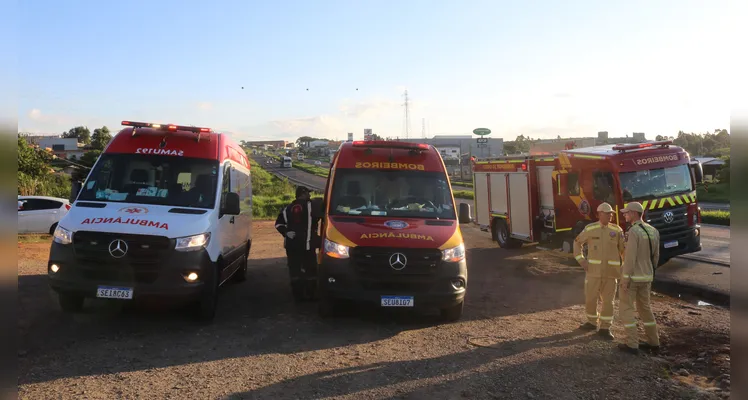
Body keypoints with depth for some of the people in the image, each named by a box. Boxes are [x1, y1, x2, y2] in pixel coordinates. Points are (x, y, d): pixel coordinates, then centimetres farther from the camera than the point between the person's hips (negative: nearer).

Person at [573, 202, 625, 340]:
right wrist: (581, 260, 0)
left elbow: (624, 249, 5)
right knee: (590, 298, 5)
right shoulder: (590, 229, -2)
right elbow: (577, 242, 10)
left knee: (608, 300, 4)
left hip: (611, 271, 0)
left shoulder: (617, 230, -1)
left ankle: (604, 328, 14)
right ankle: (592, 322, 27)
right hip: (593, 270, 0)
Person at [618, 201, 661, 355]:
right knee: (644, 307, 19)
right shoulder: (653, 231, 6)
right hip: (645, 277, 8)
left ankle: (632, 344, 3)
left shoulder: (633, 231, -21)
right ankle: (653, 342, 23)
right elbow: (655, 256, 12)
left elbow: (630, 257, -23)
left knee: (626, 309, 3)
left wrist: (625, 279, -19)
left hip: (631, 276, -8)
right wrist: (649, 275, 22)